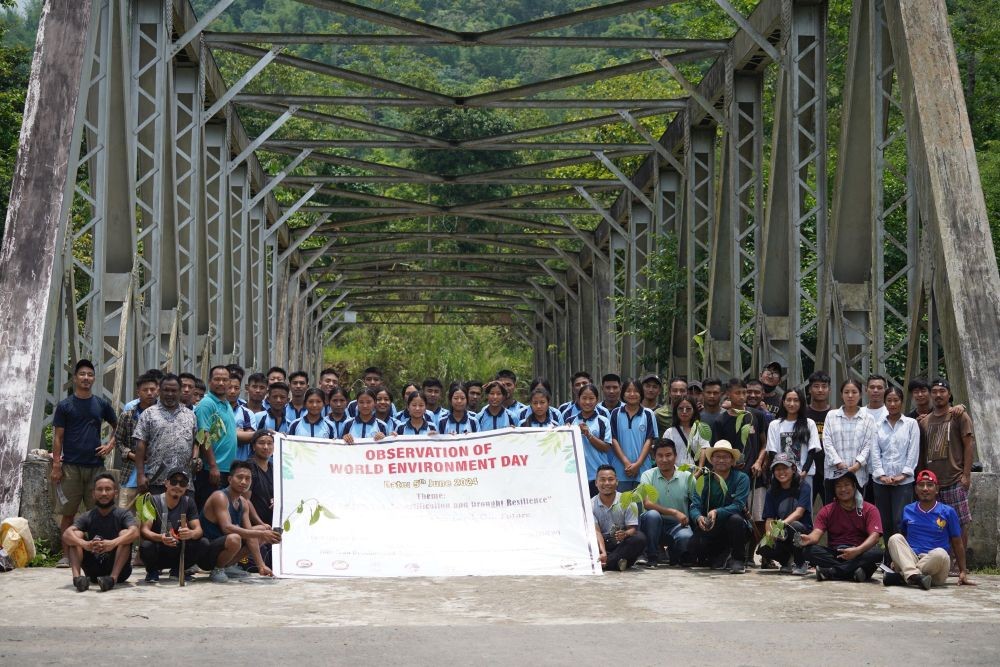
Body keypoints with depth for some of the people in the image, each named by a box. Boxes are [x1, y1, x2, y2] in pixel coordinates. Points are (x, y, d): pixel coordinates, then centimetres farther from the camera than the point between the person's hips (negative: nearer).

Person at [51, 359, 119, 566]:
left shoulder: (101, 405, 9)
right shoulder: (65, 405, 3)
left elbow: (117, 426, 22)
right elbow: (58, 437, 1)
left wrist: (111, 445, 4)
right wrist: (56, 465, -7)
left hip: (95, 465, 2)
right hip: (70, 466, -2)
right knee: (68, 512, 0)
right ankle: (67, 554, 6)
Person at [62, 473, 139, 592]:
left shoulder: (123, 515, -3)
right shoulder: (87, 518, 3)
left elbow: (134, 532, -25)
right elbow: (66, 534, -16)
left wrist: (113, 543, -45)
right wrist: (85, 544, -38)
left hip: (119, 570, -2)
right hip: (94, 572, 2)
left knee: (125, 534, -24)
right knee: (75, 535, -13)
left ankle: (113, 577, -42)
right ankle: (77, 577, -35)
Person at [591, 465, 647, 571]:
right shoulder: (591, 505, 0)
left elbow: (633, 529, -3)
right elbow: (596, 532, -12)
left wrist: (625, 534, -30)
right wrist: (603, 552, -31)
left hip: (622, 543, 0)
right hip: (602, 543, 0)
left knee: (639, 538, -31)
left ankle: (604, 563, -33)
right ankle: (617, 562, -37)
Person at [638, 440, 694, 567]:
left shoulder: (686, 477, 2)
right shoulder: (648, 476, -1)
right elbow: (647, 504, -15)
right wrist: (674, 512, -23)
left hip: (678, 524, 0)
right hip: (655, 524, 0)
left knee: (686, 537, -33)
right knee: (652, 514, -34)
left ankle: (674, 553, 6)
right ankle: (652, 557, -15)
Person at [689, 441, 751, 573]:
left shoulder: (741, 478, -7)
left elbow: (738, 506, -20)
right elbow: (695, 506, -10)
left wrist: (717, 512, -38)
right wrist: (698, 518, -34)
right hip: (710, 530, 2)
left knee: (735, 519, -35)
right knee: (695, 546, -26)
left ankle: (738, 560, -12)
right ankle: (721, 554, 10)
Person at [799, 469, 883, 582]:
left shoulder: (869, 509, 2)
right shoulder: (827, 510, 9)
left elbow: (874, 536, -12)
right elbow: (816, 533, -5)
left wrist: (857, 550, -32)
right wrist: (809, 538, -32)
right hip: (834, 554, 1)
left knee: (876, 553, -33)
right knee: (810, 550, -26)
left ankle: (831, 571, -33)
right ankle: (854, 572, -35)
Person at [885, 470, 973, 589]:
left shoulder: (948, 512, 6)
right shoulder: (907, 510, 13)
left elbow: (957, 543, 9)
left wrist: (963, 572, 4)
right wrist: (896, 560, 10)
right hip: (910, 560, 2)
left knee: (940, 553, -35)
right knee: (895, 538, -23)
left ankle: (901, 576, -30)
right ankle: (914, 575, -44)